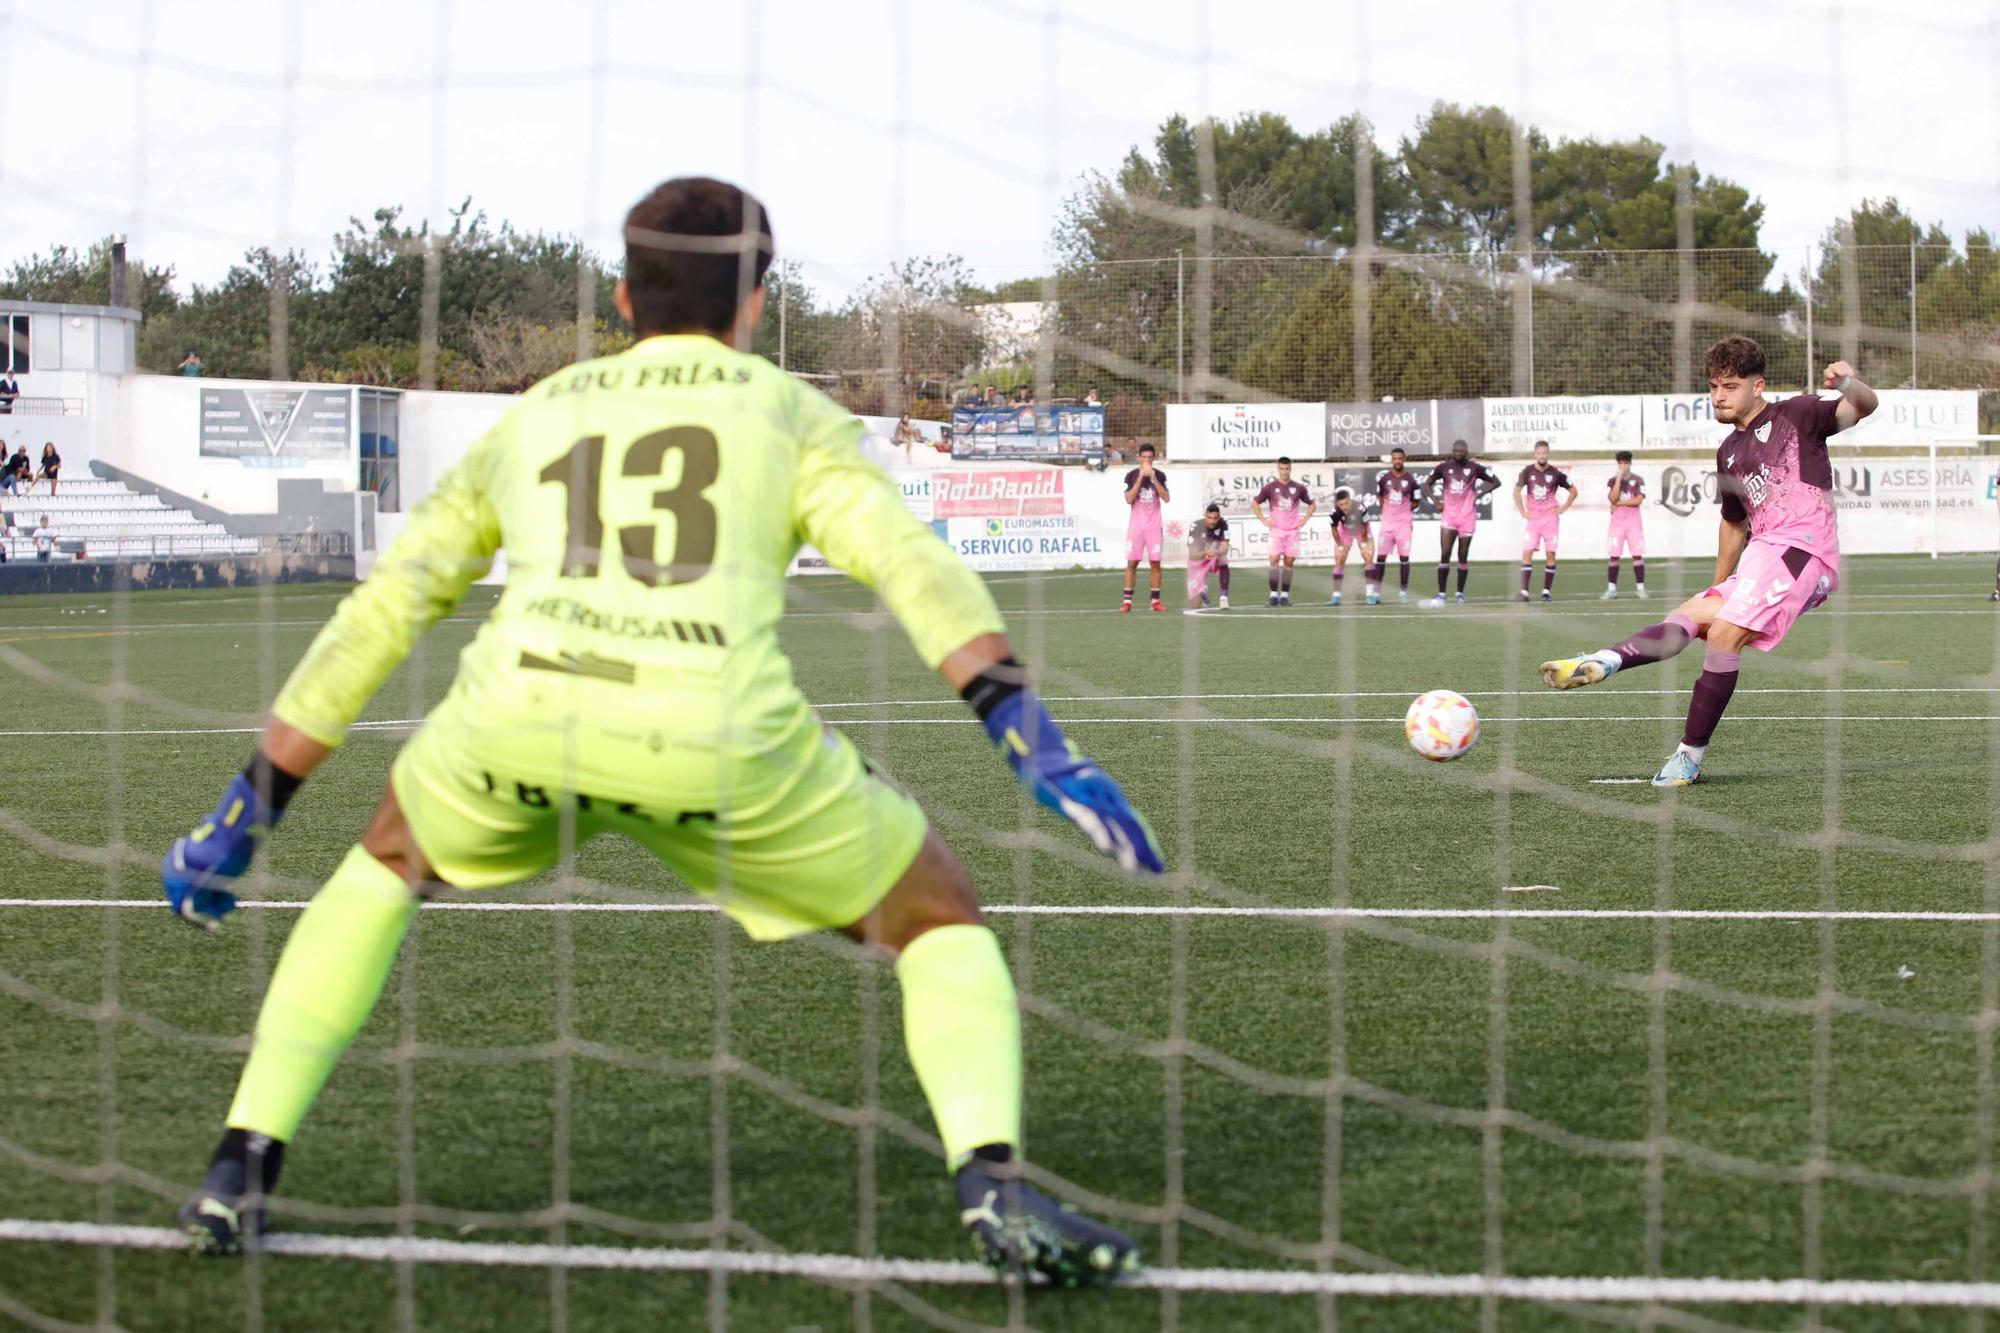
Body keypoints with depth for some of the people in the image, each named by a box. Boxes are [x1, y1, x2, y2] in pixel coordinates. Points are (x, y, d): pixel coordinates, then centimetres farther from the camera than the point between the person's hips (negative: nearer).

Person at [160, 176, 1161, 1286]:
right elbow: (908, 563, 3)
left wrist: (248, 813, 37)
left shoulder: (530, 419, 31)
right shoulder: (787, 411, 22)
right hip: (718, 736, -2)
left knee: (385, 861, 36)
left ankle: (240, 1170, 25)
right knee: (940, 920, 20)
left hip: (520, 711, 2)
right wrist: (1032, 738, -5)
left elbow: (374, 621, 32)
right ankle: (994, 1184, -7)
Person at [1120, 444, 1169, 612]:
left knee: (1155, 562, 0)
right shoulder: (1132, 475, 0)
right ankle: (1127, 601, -1)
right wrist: (1140, 478, -17)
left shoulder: (1159, 475, 3)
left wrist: (1153, 478, -15)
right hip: (1136, 524, -1)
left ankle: (1156, 601, 5)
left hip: (1154, 525, 1)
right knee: (1132, 562, -3)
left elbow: (1166, 498, -7)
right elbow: (1129, 499, -10)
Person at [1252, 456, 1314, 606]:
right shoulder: (1270, 487, 1)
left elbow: (1311, 504, 18)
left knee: (1289, 561, 0)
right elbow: (1255, 504, 9)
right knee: (1274, 559, -12)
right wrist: (1263, 520, 1)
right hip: (1276, 529, -1)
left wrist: (1304, 520, 6)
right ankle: (1274, 595, -12)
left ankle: (1285, 595, 5)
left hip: (1293, 530, 1)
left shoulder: (1299, 487, 5)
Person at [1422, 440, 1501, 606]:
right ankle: (1441, 593, -8)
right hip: (1448, 516, 0)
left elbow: (1496, 482, 7)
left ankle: (1460, 593, 16)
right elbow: (1427, 484, 13)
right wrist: (1436, 502, 0)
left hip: (1467, 517, 0)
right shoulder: (1444, 467, 1)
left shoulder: (1475, 468, -2)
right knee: (1444, 554, -9)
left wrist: (1479, 495, -4)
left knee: (1463, 556, 5)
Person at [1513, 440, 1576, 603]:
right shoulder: (1527, 471, -1)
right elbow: (1517, 491, 10)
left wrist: (1563, 509, 1)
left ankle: (1547, 590, 7)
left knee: (1551, 554, -1)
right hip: (1533, 518, 0)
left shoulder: (1556, 473, -1)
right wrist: (1522, 511, 3)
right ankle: (1524, 591, -12)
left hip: (1550, 517, 0)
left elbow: (1573, 491, 9)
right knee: (1527, 553, -10)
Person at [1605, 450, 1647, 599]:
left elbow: (1638, 501, -10)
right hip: (1617, 521, 1)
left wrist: (1619, 503, -9)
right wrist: (1619, 477, -12)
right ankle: (1611, 589, 2)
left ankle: (1640, 588, 1)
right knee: (1613, 556, -3)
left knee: (1637, 555, -5)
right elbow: (1613, 498, -11)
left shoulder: (1638, 480, 1)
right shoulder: (1613, 481, 5)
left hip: (1633, 521, -1)